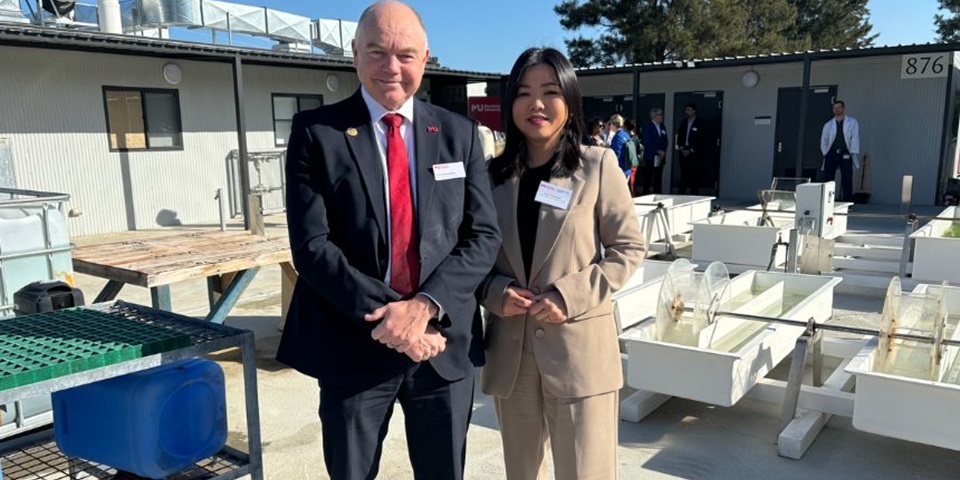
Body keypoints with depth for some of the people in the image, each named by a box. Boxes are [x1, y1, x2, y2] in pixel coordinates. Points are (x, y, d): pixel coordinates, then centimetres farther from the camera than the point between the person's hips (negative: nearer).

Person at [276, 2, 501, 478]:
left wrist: (426, 305, -17)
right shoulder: (316, 131, -4)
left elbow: (483, 235, -2)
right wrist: (382, 314, -20)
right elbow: (311, 245, -11)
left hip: (444, 340, 2)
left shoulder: (459, 133, 3)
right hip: (353, 344, -2)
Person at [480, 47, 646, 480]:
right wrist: (494, 293, -9)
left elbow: (628, 248, -2)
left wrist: (570, 297, -14)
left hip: (578, 346, -3)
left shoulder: (597, 165, -3)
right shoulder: (494, 173, 6)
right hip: (509, 347, 4)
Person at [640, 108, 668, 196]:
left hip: (660, 157, 5)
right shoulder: (647, 126, -3)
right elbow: (647, 142, -11)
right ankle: (645, 194, 3)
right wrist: (658, 151, -12)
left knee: (658, 178, 3)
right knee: (647, 178, -3)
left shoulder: (662, 127, 16)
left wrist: (663, 151, -1)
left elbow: (666, 141, 16)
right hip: (650, 156, -5)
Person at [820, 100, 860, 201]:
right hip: (831, 154, 2)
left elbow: (855, 138, 1)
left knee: (847, 180, -5)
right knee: (827, 180, -3)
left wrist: (853, 153, -9)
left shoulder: (852, 122, 10)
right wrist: (826, 154, 1)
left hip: (845, 154, -2)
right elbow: (823, 141, 15)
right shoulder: (828, 125, 16)